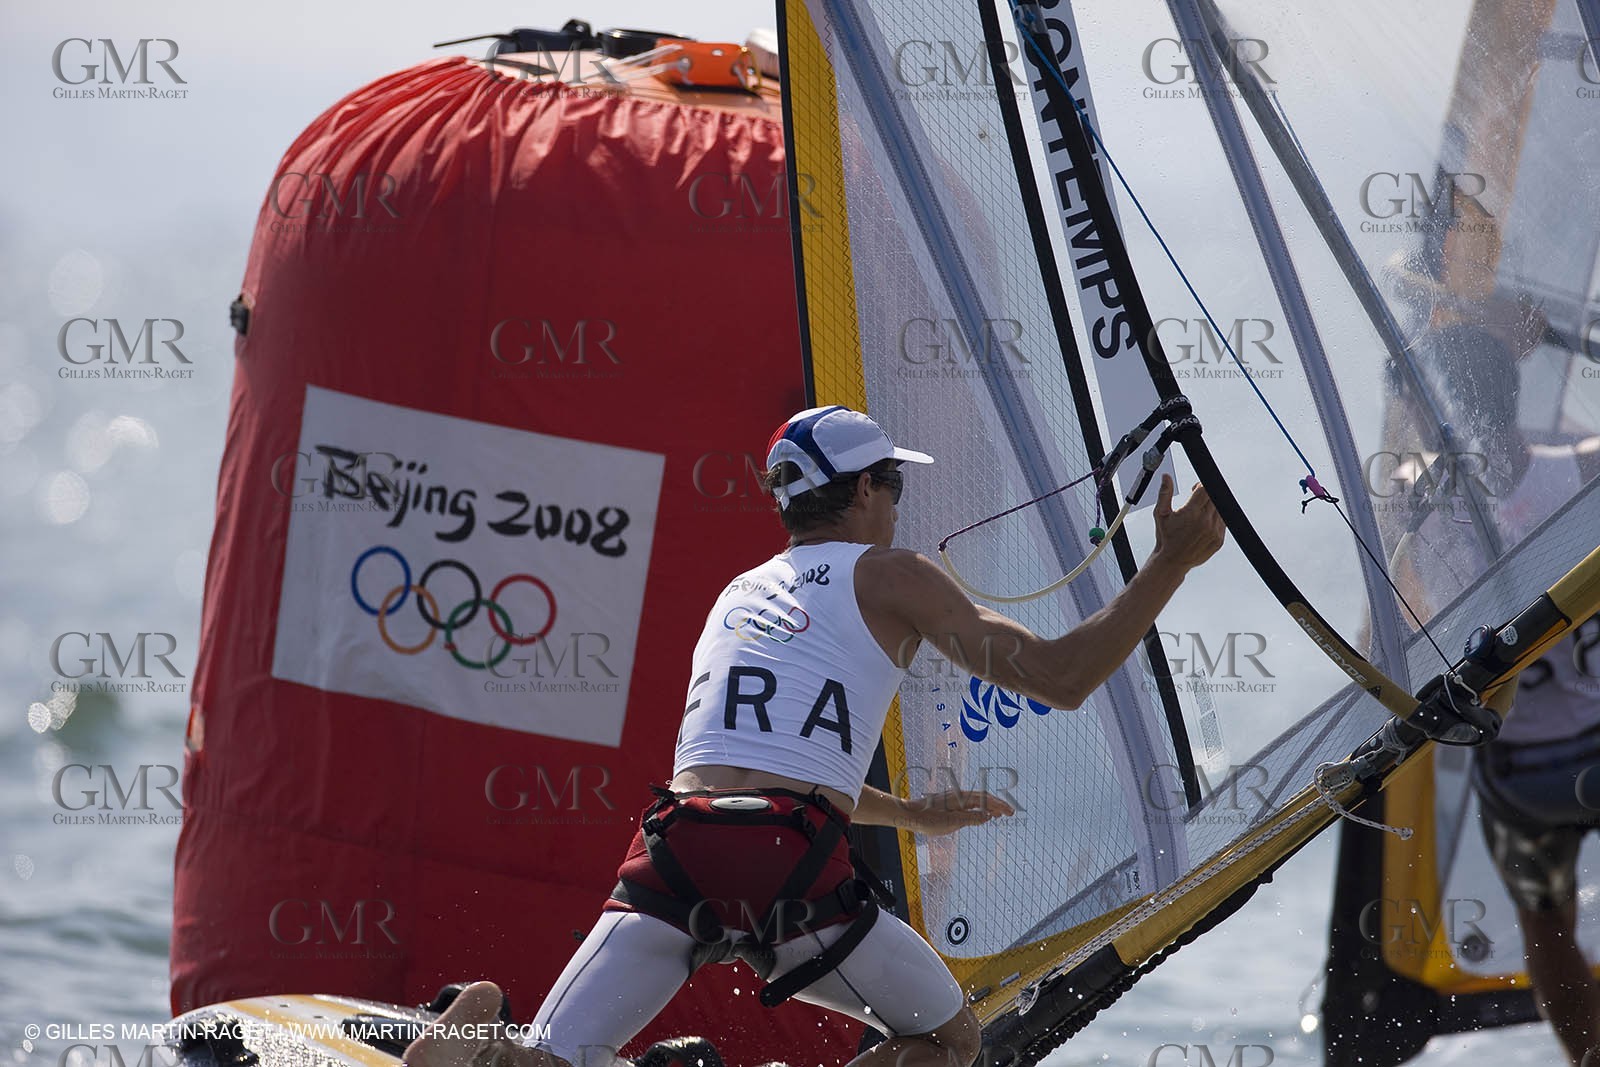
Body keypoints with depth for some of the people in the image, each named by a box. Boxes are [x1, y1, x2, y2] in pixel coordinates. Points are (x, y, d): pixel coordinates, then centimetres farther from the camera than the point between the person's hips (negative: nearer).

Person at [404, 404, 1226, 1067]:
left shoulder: (738, 594, 30)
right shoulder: (887, 577, 11)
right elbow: (1061, 678, 6)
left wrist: (913, 814, 56)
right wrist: (1169, 566, 13)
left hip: (674, 853, 5)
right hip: (793, 867, -4)